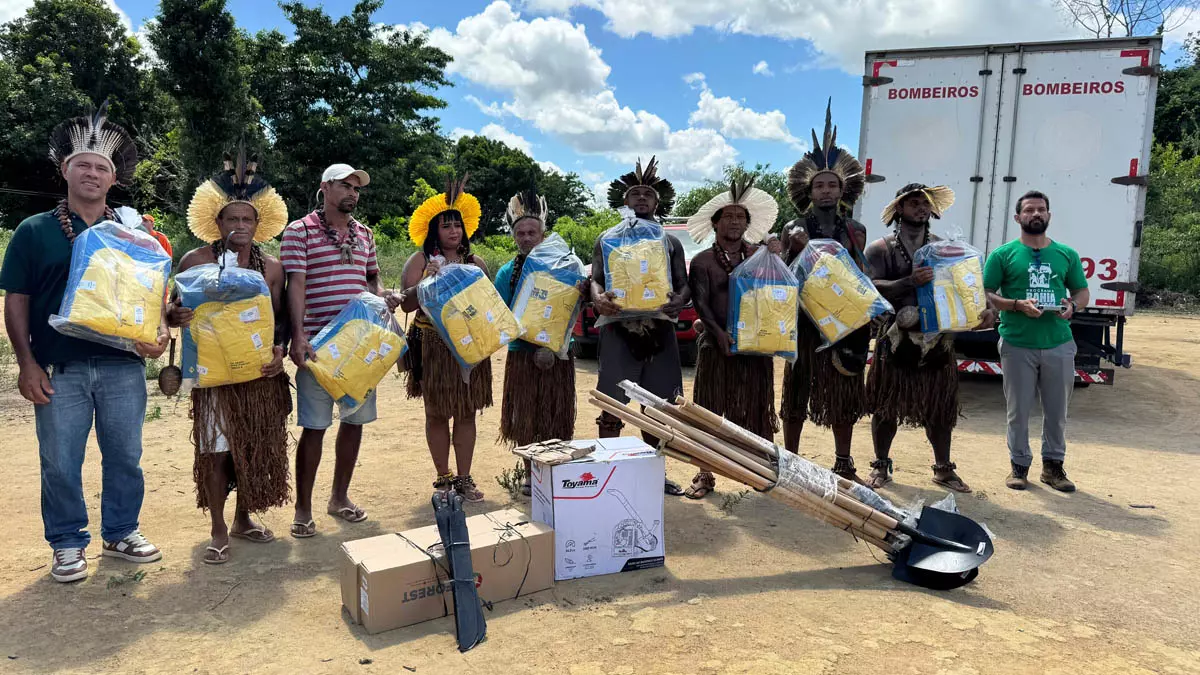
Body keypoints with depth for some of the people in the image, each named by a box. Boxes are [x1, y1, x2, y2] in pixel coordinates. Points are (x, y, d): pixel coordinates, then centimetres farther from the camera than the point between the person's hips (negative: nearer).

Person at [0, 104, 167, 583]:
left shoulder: (132, 232, 8)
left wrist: (159, 334, -10)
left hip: (123, 367, 1)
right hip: (59, 369, -1)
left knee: (125, 456, 10)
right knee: (60, 462, 6)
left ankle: (121, 533, 27)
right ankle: (67, 544, 23)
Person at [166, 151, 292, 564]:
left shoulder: (271, 267, 7)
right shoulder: (196, 260, -2)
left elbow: (279, 317, 8)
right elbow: (174, 310, 0)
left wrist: (279, 350, -11)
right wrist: (174, 316, -24)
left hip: (262, 370, 3)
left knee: (256, 446, 10)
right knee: (217, 448, -2)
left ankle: (243, 518, 29)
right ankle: (219, 530, 13)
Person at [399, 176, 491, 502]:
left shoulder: (476, 263, 8)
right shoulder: (420, 260, 0)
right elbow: (408, 304, -7)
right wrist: (426, 282, -22)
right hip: (433, 346, -2)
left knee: (467, 412, 5)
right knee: (437, 413, 6)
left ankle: (464, 478, 16)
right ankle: (443, 477, 19)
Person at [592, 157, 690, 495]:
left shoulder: (671, 243, 16)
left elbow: (684, 285, 11)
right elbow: (595, 281, 3)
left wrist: (679, 300, -14)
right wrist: (599, 298, -22)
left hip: (660, 330, 3)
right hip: (619, 329, -2)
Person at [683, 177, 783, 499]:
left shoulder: (758, 255, 11)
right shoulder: (702, 261, 4)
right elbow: (700, 303, -6)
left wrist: (776, 256, -7)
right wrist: (719, 332, -21)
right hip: (716, 346, -2)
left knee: (754, 410, 7)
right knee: (710, 410, 1)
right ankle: (706, 475, 9)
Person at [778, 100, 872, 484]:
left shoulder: (855, 231, 8)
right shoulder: (795, 231, 0)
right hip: (805, 323, -3)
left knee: (845, 395, 9)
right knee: (797, 394, 4)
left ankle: (844, 465, 22)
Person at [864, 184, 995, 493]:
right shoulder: (881, 249, 0)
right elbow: (872, 288, -14)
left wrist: (985, 309, -10)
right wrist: (910, 282, -26)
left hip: (938, 339, 3)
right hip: (896, 339, -2)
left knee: (940, 408, 9)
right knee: (886, 406, 6)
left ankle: (943, 468, 23)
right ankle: (881, 466, 20)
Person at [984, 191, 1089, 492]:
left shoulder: (1067, 254, 10)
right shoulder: (1003, 255, 0)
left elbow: (1083, 292, 16)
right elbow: (985, 294, -2)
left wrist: (1073, 305, -7)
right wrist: (1017, 304, -18)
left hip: (1059, 345, 3)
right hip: (1017, 345, -3)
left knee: (1057, 410, 10)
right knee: (1019, 410, 5)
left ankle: (1053, 464, 25)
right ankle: (1019, 465, 18)